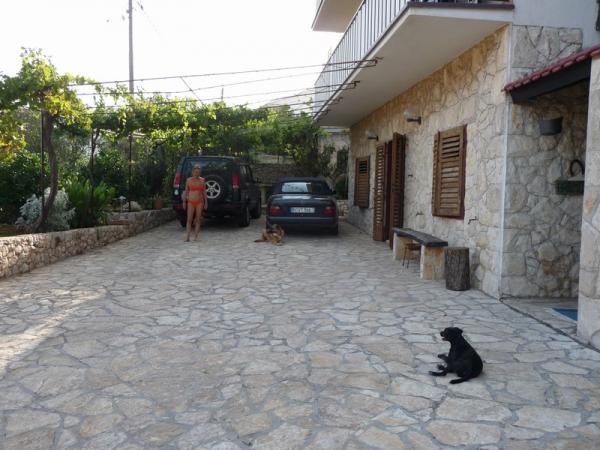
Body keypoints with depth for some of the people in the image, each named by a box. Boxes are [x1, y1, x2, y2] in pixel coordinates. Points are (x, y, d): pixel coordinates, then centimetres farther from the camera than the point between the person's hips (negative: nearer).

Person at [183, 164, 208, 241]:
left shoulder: (202, 180, 4)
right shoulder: (189, 180, 3)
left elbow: (204, 192, 7)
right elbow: (186, 191, 7)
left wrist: (206, 202, 3)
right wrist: (184, 202, 4)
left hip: (200, 202, 1)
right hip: (191, 202, -1)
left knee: (198, 220, 2)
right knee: (189, 220, -6)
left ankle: (196, 236, 8)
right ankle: (187, 237, -8)